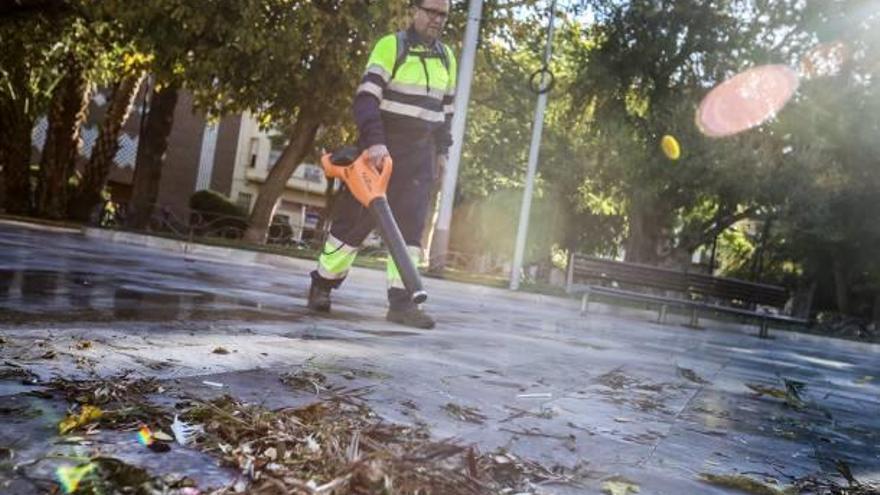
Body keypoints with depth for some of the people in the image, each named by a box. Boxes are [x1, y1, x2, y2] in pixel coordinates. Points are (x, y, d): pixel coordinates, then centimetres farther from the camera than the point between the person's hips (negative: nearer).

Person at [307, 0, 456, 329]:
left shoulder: (446, 57, 12)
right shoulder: (390, 46, -8)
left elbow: (446, 109, 19)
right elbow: (366, 99, -17)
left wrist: (442, 151, 14)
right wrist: (374, 142, -29)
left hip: (419, 155, 5)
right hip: (381, 149, -5)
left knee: (411, 224, -2)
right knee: (355, 217, 1)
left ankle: (401, 301, -1)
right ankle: (322, 284, 16)